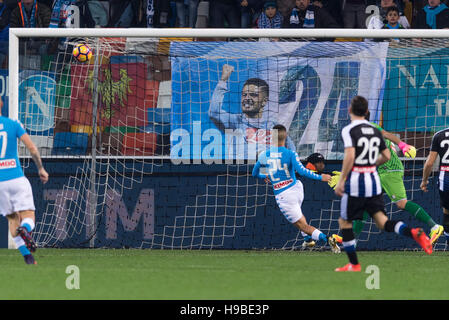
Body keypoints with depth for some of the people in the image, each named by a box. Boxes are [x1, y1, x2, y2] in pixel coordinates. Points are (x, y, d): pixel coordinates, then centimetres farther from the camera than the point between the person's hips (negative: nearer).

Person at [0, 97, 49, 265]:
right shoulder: (14, 124, 1)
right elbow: (32, 148, -5)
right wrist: (41, 168, 5)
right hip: (17, 179, -1)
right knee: (28, 215, 2)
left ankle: (28, 257, 4)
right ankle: (25, 230, -35)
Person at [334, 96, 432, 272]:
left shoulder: (349, 130, -10)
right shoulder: (375, 130, 10)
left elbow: (350, 156, -22)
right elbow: (386, 156, 14)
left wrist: (341, 181, -17)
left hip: (355, 181, -6)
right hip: (374, 181, 6)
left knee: (344, 222, 10)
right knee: (381, 221, 4)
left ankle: (354, 264, 9)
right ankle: (413, 232, -23)